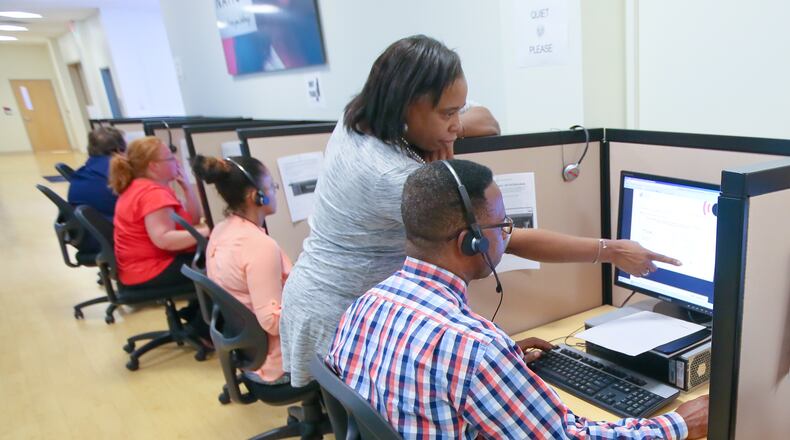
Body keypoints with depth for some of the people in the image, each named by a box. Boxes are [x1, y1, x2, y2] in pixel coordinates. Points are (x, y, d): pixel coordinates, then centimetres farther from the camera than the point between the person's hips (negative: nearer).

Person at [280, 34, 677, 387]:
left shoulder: (356, 121, -5)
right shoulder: (394, 179, -34)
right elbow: (513, 241, -29)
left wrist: (447, 132, -15)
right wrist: (611, 251, -20)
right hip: (339, 317, -9)